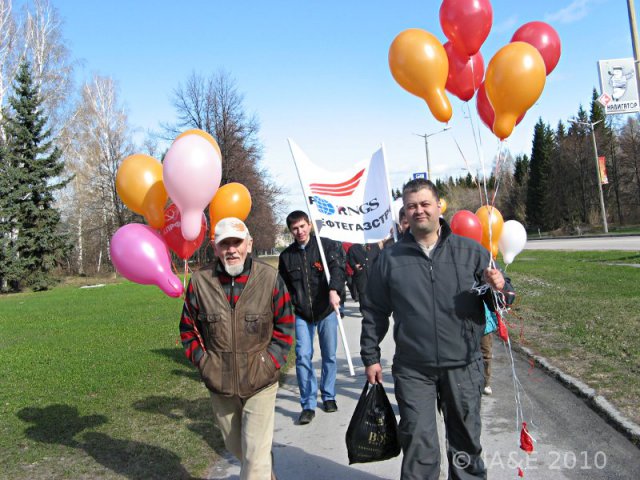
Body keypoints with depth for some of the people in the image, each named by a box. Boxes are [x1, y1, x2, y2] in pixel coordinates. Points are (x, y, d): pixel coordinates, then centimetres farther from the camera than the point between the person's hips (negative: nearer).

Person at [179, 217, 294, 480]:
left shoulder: (270, 278, -11)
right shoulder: (200, 281, -7)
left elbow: (285, 326, -1)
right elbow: (188, 329, 6)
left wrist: (269, 363, -8)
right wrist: (203, 361, -2)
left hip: (260, 384, -3)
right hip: (219, 386, 3)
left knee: (256, 455, -4)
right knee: (235, 446, 23)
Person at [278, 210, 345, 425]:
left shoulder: (328, 245, -5)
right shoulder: (286, 256, 5)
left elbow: (337, 267, -23)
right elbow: (284, 287, 15)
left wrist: (333, 290, -41)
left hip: (327, 311, -1)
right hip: (301, 314, 2)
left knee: (329, 356, 9)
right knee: (303, 356, -6)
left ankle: (328, 396, 30)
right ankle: (308, 405, 7)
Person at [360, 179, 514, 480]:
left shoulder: (470, 251, 1)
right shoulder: (390, 258, 1)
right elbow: (375, 312, 7)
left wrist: (498, 287, -16)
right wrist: (370, 356, 6)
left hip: (463, 367, 1)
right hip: (413, 370, -1)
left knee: (466, 439, 17)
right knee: (418, 443, 3)